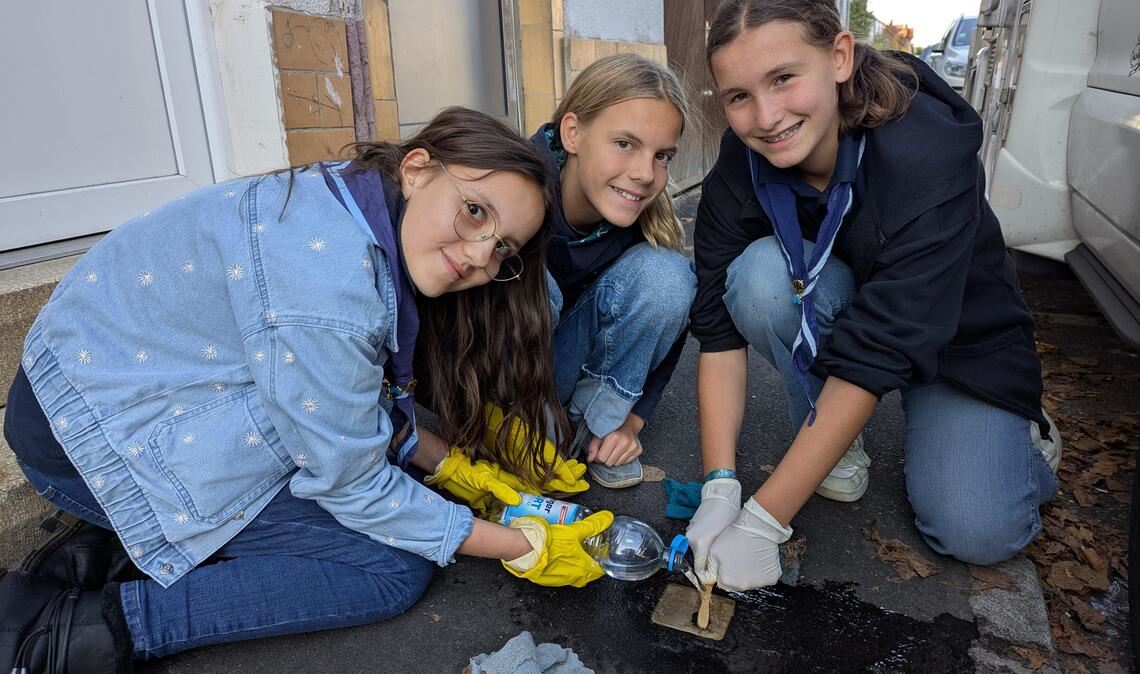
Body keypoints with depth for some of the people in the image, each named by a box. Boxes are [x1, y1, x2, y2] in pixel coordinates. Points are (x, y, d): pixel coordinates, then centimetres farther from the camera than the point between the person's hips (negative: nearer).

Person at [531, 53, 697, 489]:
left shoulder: (650, 220, -16)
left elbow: (671, 321, 0)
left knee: (666, 273, -20)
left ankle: (596, 420, -4)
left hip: (569, 360, 3)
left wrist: (632, 418, -4)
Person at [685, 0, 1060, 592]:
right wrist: (719, 486, -29)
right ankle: (832, 438, -6)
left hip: (958, 338, -2)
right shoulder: (740, 167, -21)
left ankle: (1023, 434, 14)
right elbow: (719, 328, -20)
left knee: (975, 533, -21)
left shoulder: (928, 150, -33)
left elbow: (879, 353, -36)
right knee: (760, 274, -30)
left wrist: (761, 522, -37)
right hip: (826, 313, 3)